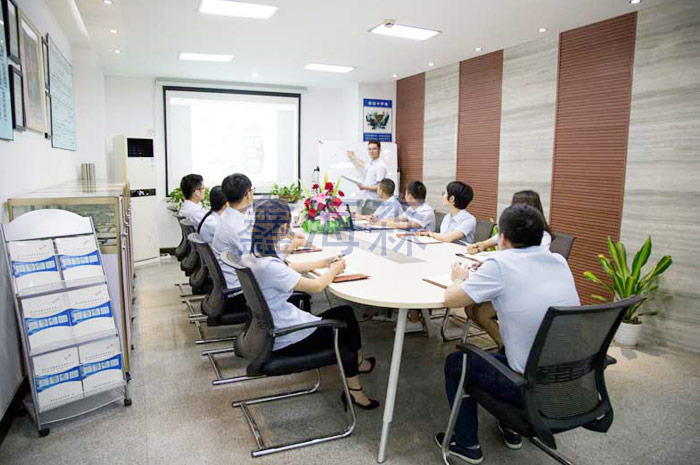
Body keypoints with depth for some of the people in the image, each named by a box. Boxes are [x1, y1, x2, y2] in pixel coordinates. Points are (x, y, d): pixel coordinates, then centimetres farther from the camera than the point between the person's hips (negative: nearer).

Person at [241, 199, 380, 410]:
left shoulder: (250, 257, -2)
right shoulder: (269, 266, -31)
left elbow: (286, 269, 13)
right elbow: (316, 286, -23)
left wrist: (322, 263, 9)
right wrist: (335, 269, -4)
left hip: (270, 328, 9)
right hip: (286, 339, -9)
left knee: (345, 312, 16)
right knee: (346, 320, 14)